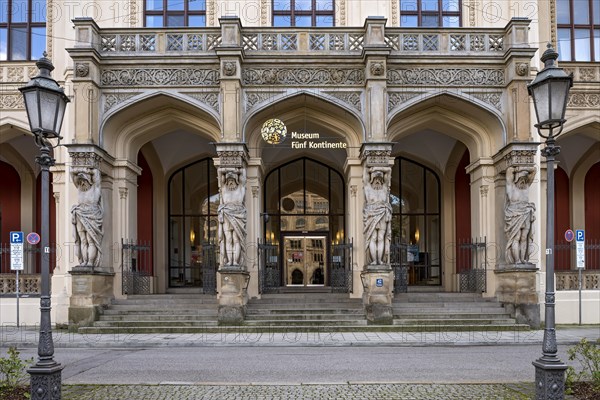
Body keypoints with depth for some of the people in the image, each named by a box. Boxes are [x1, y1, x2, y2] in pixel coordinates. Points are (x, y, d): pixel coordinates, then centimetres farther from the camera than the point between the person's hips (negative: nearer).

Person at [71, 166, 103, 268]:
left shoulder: (95, 188, 1)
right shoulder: (80, 189, 11)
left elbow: (96, 172, -5)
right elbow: (72, 171, 10)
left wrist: (88, 171, 9)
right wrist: (83, 169, 7)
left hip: (91, 219, -4)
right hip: (80, 219, 4)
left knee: (91, 241, -8)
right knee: (83, 241, -1)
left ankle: (91, 262, -10)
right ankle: (84, 261, -3)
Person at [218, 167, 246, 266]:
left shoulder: (240, 187, 13)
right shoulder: (224, 188, 16)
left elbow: (243, 171, 8)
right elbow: (220, 170, 10)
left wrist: (237, 170, 22)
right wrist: (233, 169, 16)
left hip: (237, 216, -1)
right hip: (226, 217, 1)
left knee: (236, 240, -6)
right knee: (228, 239, -3)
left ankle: (236, 261, -8)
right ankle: (229, 261, -4)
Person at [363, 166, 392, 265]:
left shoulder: (384, 188, 12)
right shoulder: (368, 187, 9)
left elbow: (389, 170, 11)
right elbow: (366, 170, 10)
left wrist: (375, 168, 12)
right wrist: (371, 170, 24)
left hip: (383, 218, 1)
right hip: (371, 217, -1)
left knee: (381, 239, -3)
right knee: (372, 239, -6)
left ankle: (380, 260, -4)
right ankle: (373, 260, -8)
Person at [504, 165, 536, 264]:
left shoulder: (526, 185, 14)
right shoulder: (511, 186, 2)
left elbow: (533, 170, 11)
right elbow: (509, 170, -6)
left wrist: (522, 168, 5)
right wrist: (516, 170, 11)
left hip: (526, 218, 4)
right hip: (515, 217, -4)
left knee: (524, 239, -1)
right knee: (516, 239, -9)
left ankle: (523, 260, -1)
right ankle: (517, 260, -13)